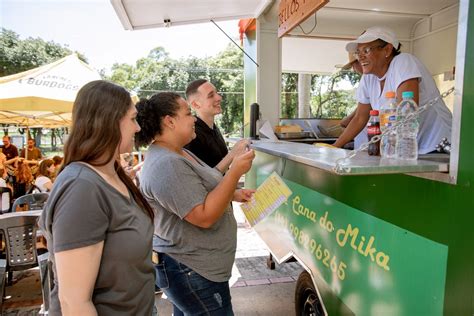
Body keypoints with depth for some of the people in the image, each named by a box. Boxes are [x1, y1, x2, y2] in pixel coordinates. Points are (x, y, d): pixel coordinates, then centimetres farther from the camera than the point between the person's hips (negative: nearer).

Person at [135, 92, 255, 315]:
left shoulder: (178, 153, 7)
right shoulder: (166, 164, -27)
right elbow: (205, 216, -29)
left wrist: (234, 194, 7)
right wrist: (236, 171, -26)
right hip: (193, 271, -10)